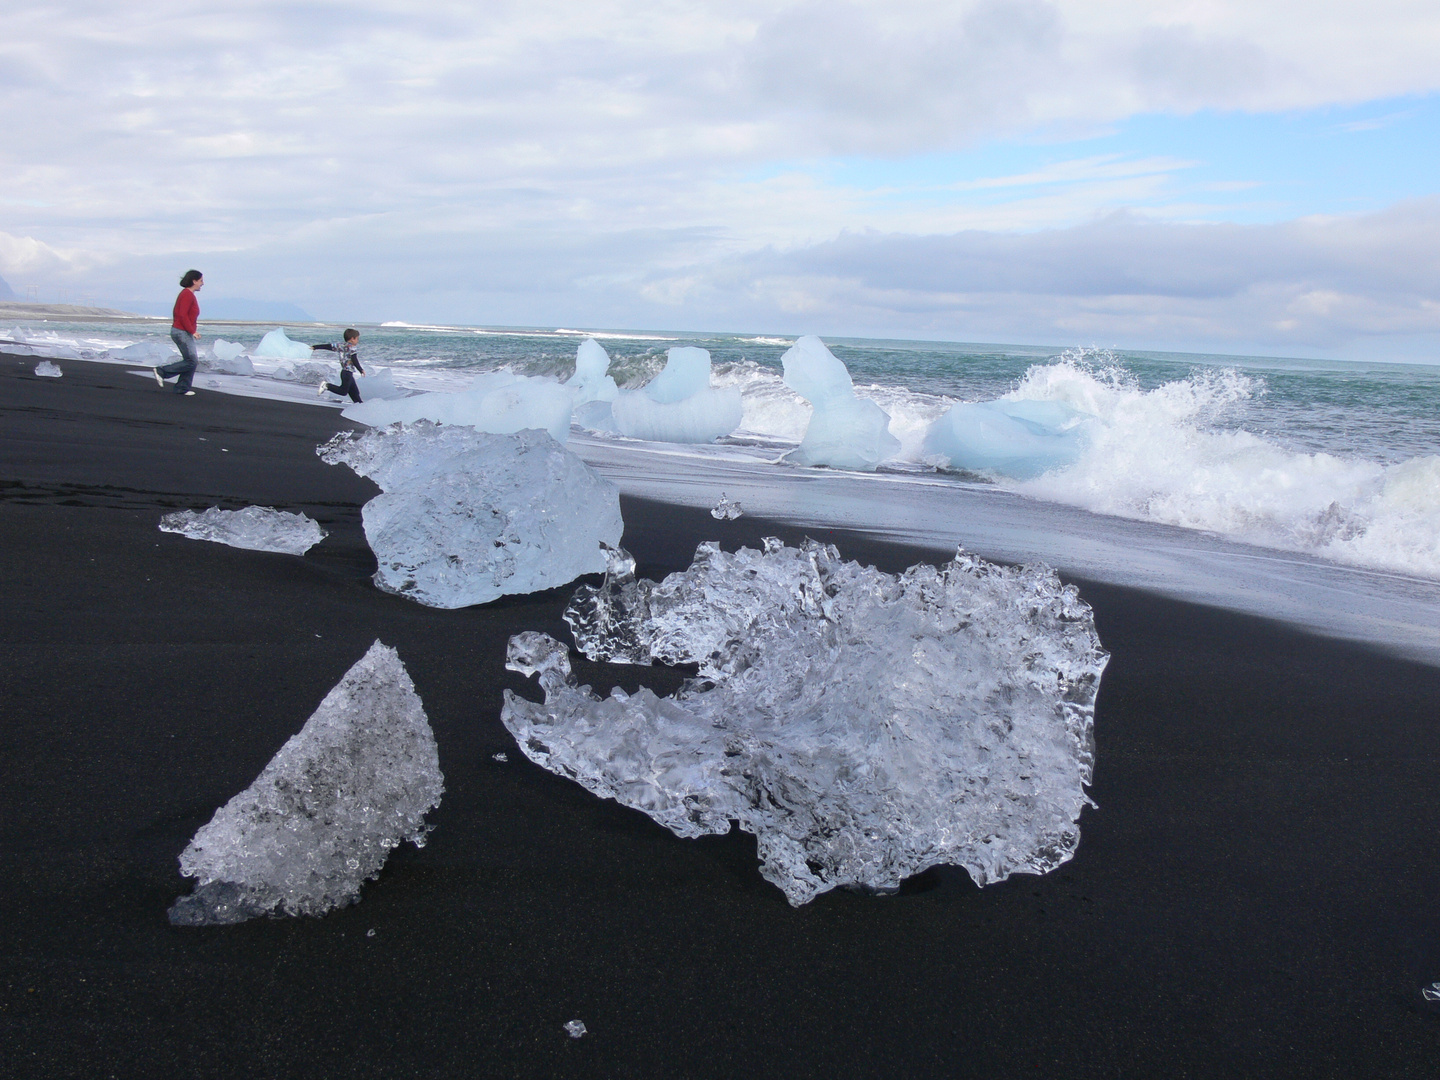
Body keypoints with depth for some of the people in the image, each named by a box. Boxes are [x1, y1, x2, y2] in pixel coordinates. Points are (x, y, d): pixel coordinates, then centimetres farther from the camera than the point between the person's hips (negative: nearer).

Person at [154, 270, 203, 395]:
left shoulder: (187, 294, 15)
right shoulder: (187, 295, -15)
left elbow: (178, 314, 18)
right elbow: (183, 315, -22)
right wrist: (192, 331, -20)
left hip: (184, 333, 10)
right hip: (182, 332, -10)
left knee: (193, 361, 8)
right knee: (192, 362, -9)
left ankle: (182, 388, 12)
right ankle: (162, 372, -3)